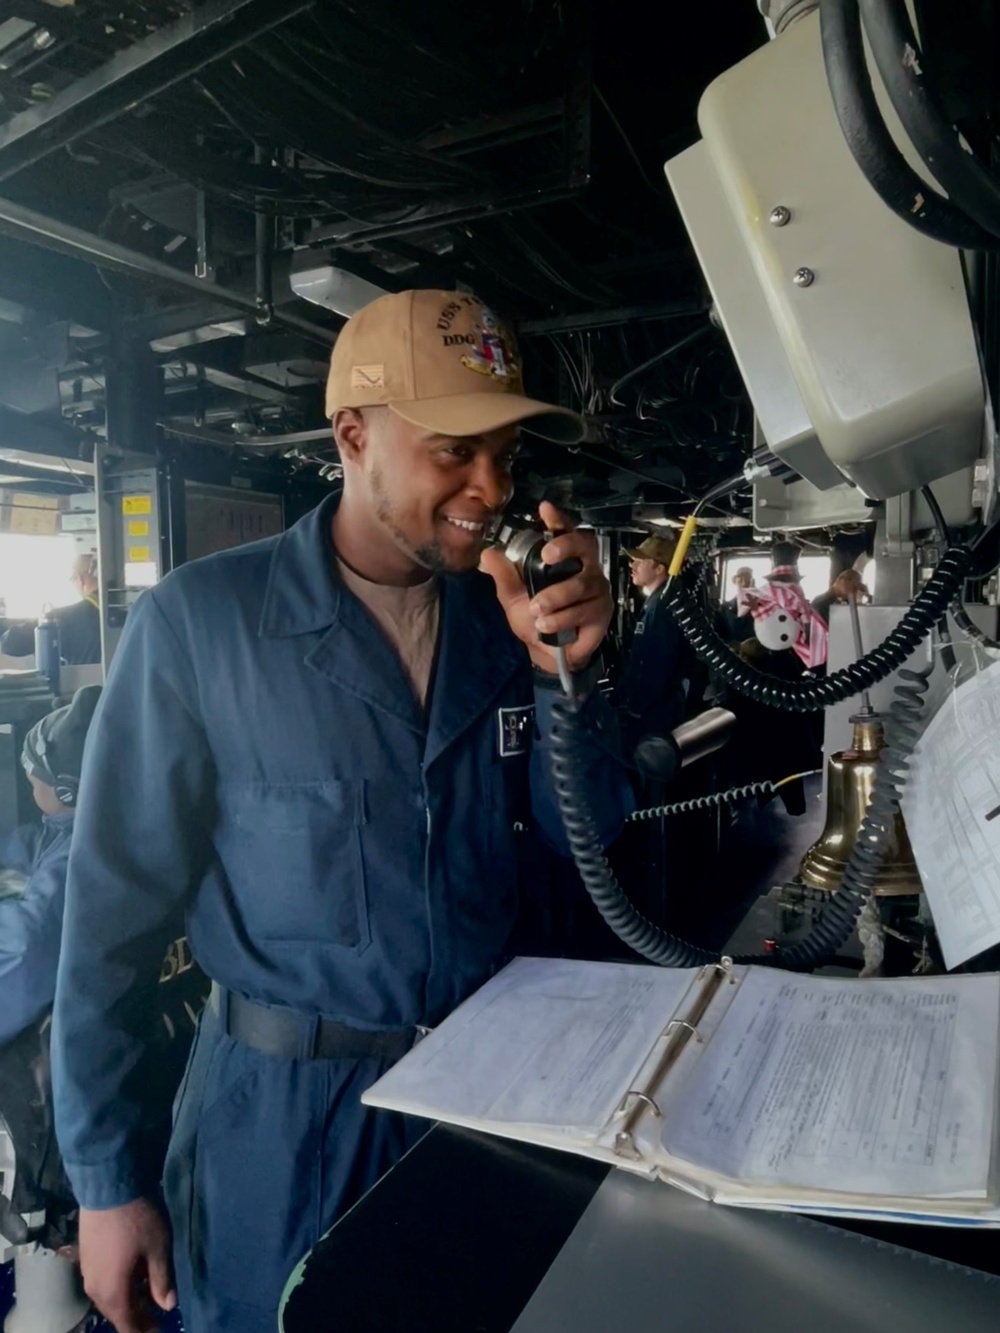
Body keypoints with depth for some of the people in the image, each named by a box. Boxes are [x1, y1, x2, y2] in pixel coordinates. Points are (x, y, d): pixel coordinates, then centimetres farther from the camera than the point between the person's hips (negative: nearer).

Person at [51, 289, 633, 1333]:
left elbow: (586, 834, -2)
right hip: (287, 1099, -3)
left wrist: (568, 672, -20)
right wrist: (108, 1178, -6)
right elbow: (117, 900, -11)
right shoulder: (200, 621, -16)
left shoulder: (504, 618, -5)